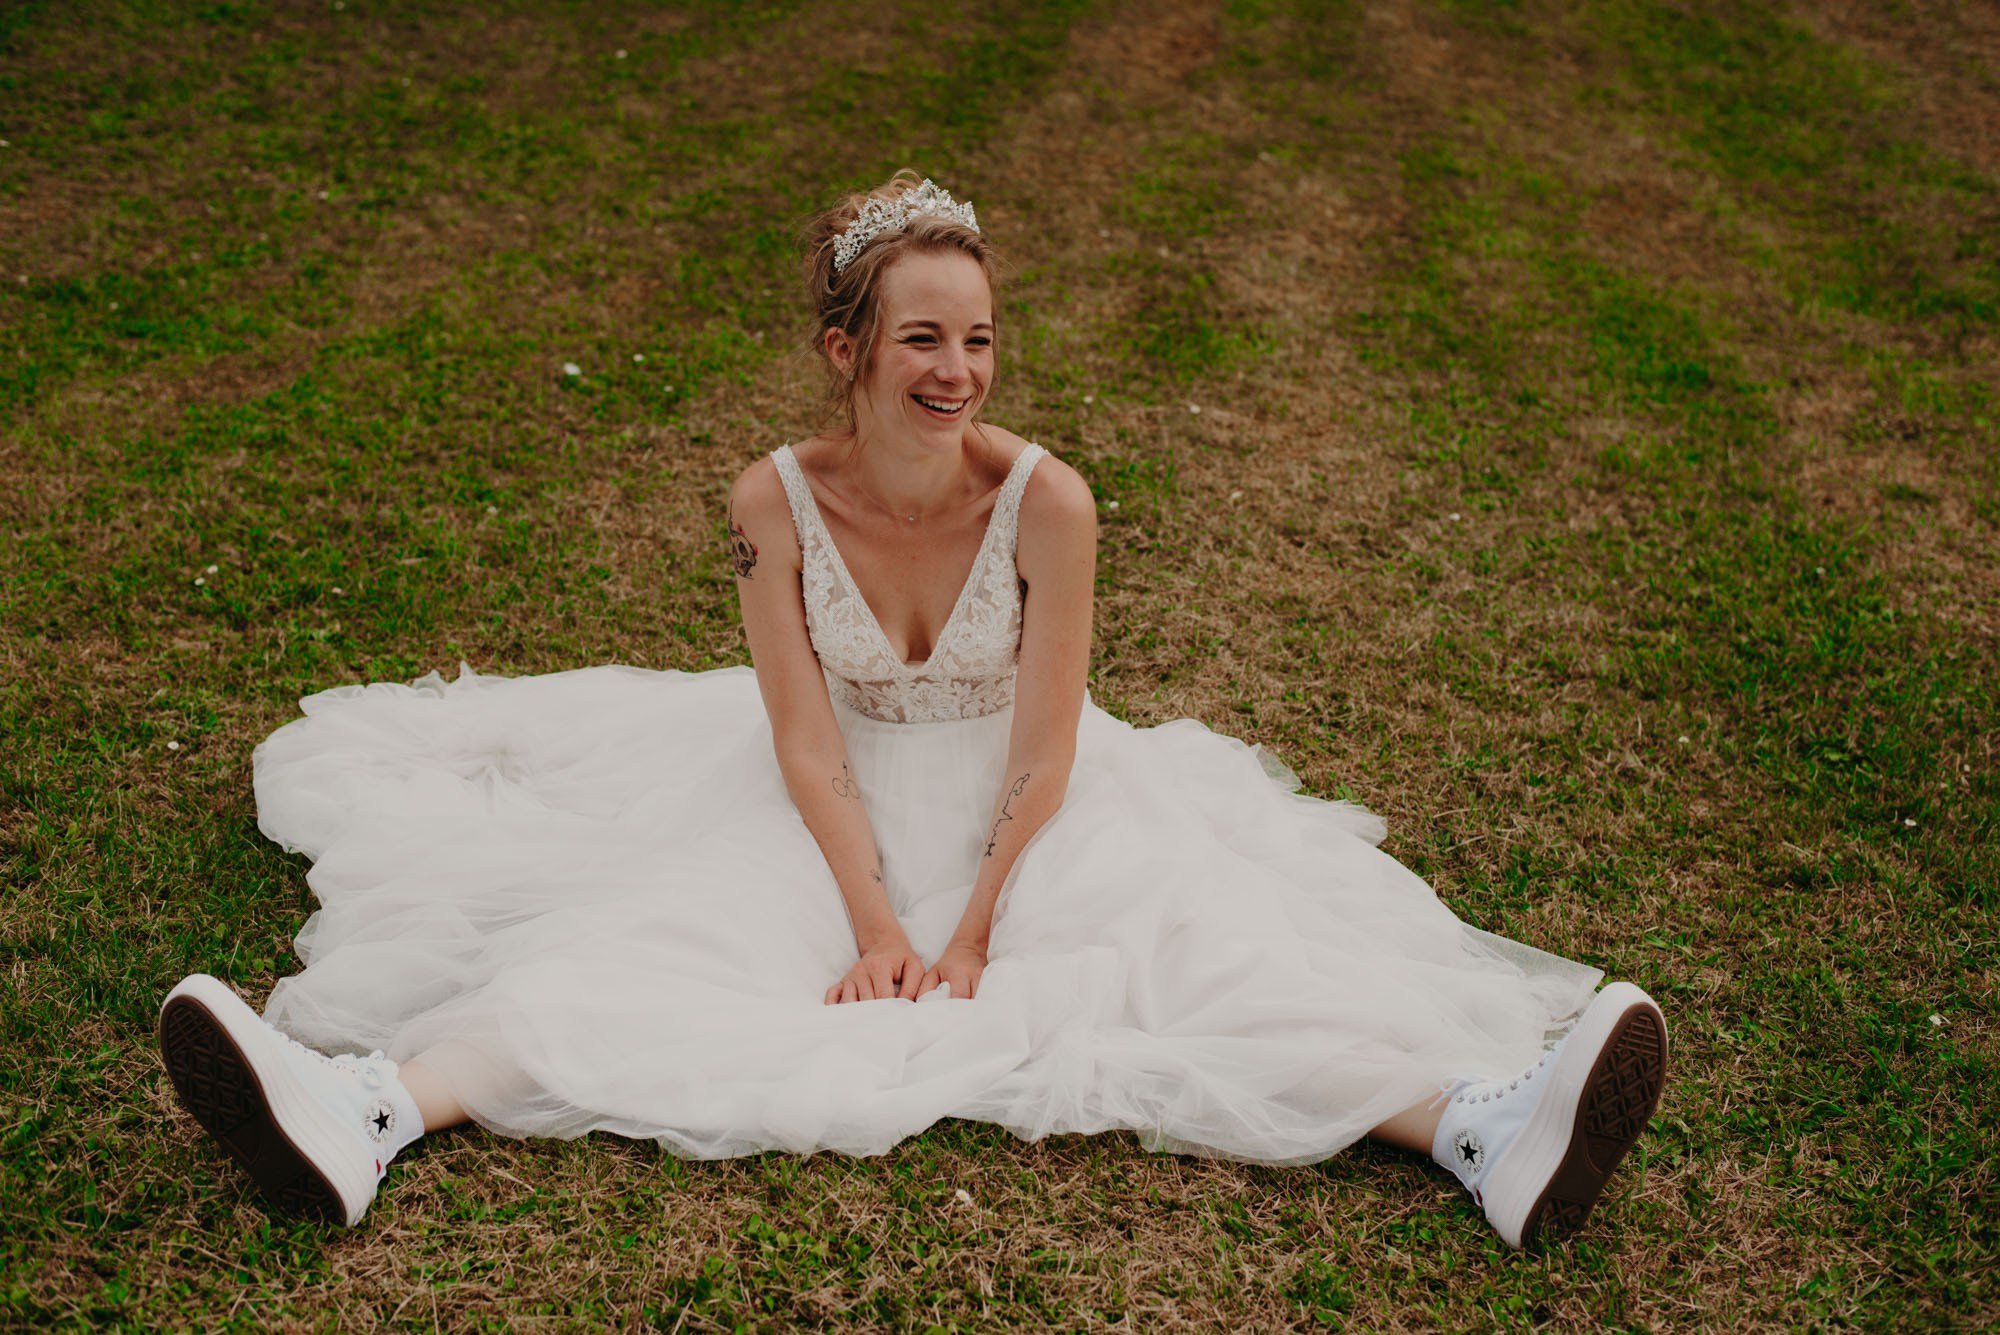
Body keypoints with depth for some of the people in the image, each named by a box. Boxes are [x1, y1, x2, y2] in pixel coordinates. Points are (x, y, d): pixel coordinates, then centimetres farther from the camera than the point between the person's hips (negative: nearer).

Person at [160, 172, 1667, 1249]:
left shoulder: (1045, 501, -19)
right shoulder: (778, 503, -15)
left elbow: (1042, 756, -14)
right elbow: (806, 743, -12)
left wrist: (974, 933, -18)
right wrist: (875, 925, -20)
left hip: (1024, 813, -1)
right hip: (836, 811, 1)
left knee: (1186, 950, -24)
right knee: (645, 949, -20)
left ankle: (1484, 1125, -38)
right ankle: (368, 1115, -36)